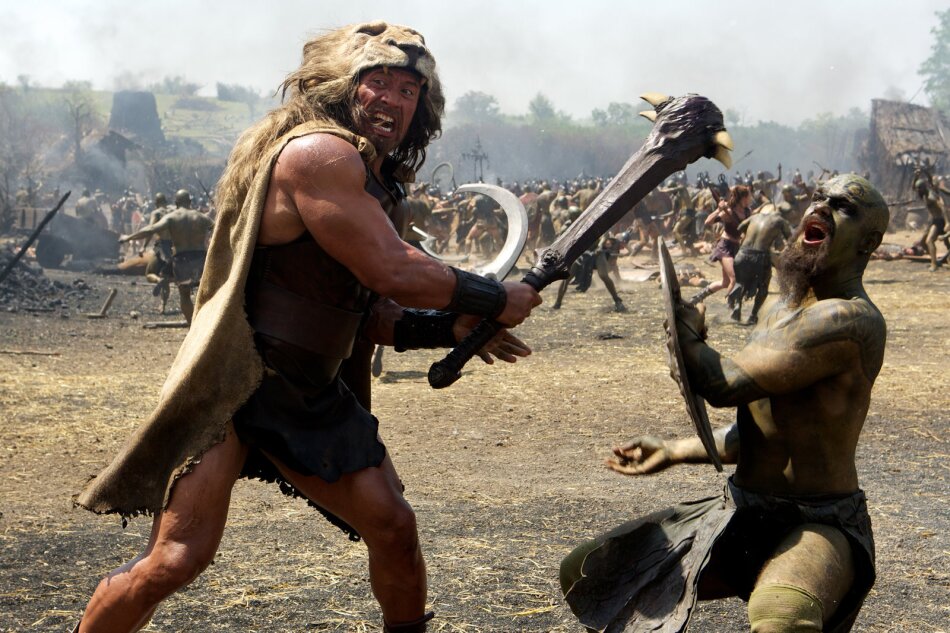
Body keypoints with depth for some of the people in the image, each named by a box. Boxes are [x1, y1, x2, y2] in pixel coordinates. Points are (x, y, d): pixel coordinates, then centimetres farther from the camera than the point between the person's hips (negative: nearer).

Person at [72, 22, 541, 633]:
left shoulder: (372, 178, 13)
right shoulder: (319, 153, -17)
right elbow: (395, 272, -21)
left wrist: (448, 327, 2)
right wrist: (496, 299, -9)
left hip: (311, 396, 9)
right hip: (234, 386, -9)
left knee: (393, 526, 8)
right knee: (177, 560, -13)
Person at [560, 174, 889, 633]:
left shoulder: (850, 319, -19)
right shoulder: (781, 311, 13)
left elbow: (727, 385, -24)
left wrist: (686, 333, -5)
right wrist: (673, 451, 18)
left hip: (818, 526, -9)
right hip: (741, 512, 9)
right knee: (585, 574, 9)